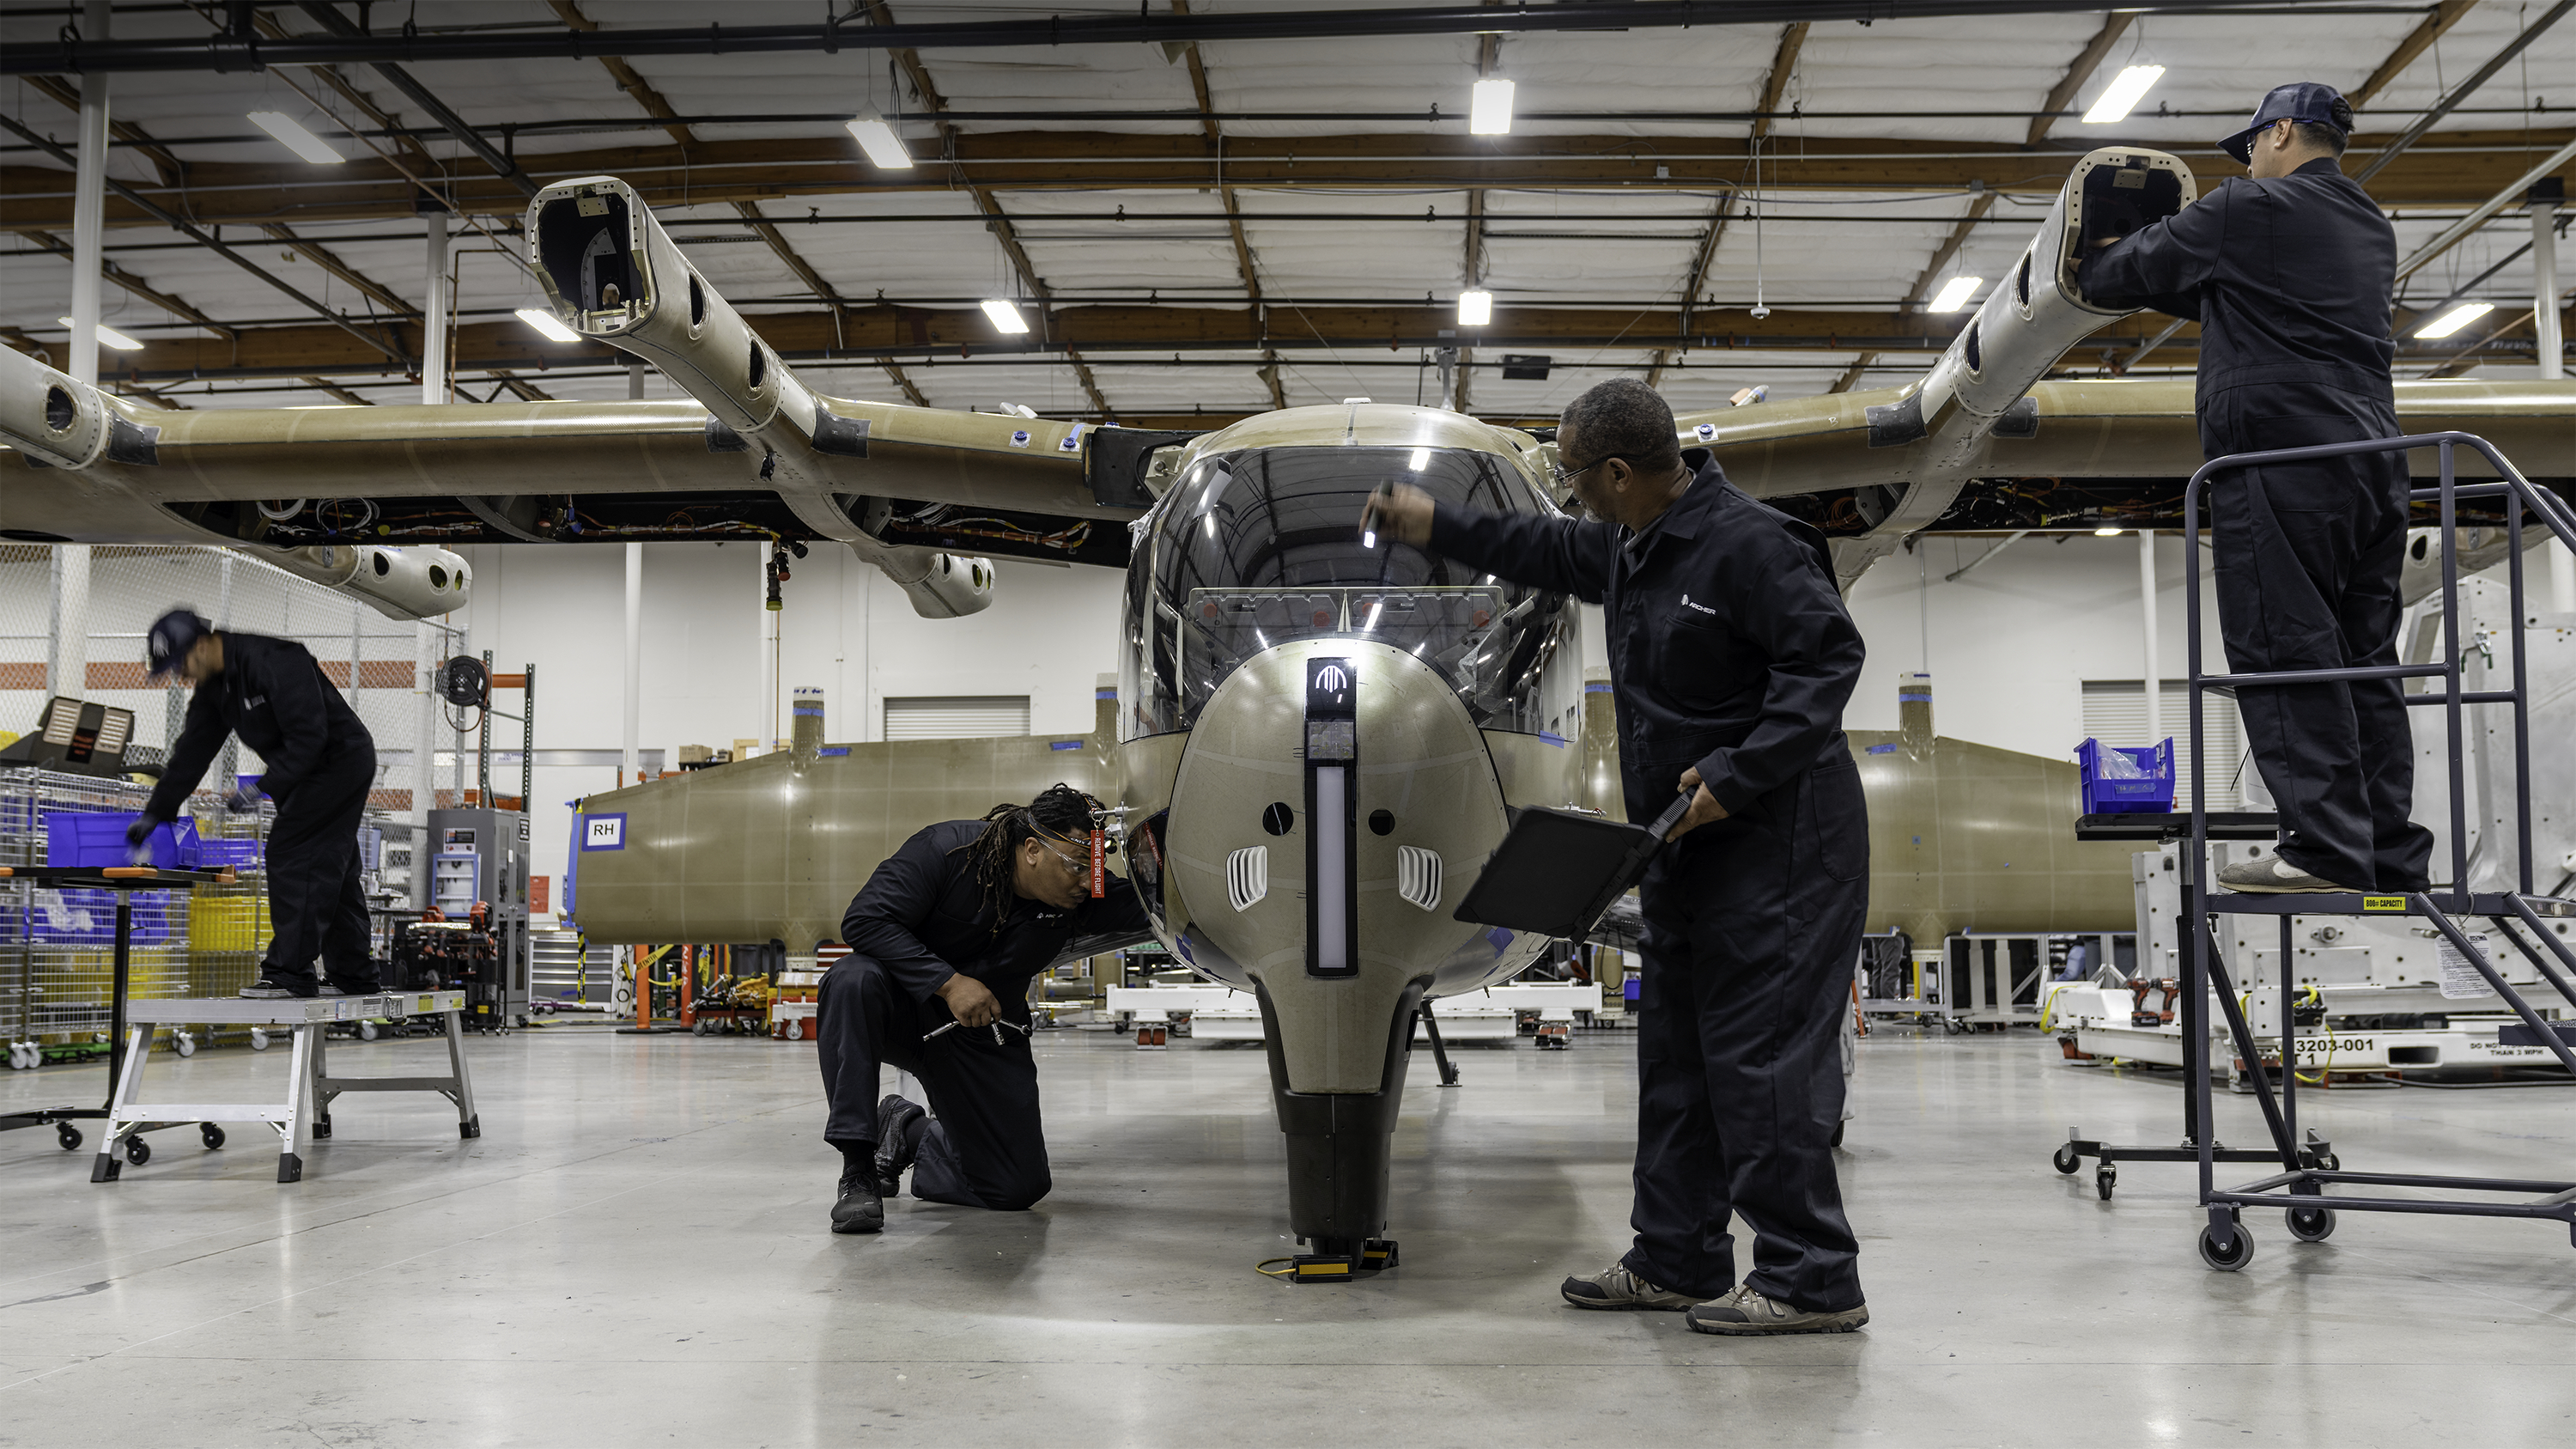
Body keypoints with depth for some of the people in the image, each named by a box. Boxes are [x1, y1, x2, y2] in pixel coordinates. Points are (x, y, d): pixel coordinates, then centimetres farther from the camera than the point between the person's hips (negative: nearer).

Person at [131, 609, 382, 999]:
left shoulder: (273, 660, -25)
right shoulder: (214, 686, 4)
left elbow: (309, 735, -29)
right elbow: (192, 751, 8)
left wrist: (265, 788, -31)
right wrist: (155, 813, 4)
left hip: (342, 758, -10)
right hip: (309, 769, 10)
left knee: (288, 854, -12)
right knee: (329, 870, 12)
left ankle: (290, 973, -10)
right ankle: (355, 974, 18)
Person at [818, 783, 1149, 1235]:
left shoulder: (1084, 898, -12)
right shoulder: (948, 848, -24)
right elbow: (864, 920, -27)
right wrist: (948, 982, -34)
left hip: (983, 1036, 3)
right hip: (907, 1007, -3)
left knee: (1019, 1187, -5)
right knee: (853, 979, -39)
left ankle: (911, 1133, 25)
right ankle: (857, 1168, -28)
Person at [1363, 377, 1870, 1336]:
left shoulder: (1746, 543, -18)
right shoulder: (1631, 548, 12)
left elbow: (1828, 657, -20)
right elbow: (1552, 552, 32)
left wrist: (1735, 775, -24)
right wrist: (1439, 528, 34)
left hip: (1778, 840, -10)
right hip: (1692, 841, 10)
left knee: (1763, 1055, -9)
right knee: (1677, 1052, 13)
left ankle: (1811, 1281, -2)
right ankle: (1677, 1261, 23)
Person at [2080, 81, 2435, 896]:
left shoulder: (2247, 211, -1)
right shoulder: (2372, 230, 24)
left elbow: (2134, 272, 10)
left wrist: (2092, 271, 32)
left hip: (2281, 456, -8)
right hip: (2372, 461, 8)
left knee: (2283, 651, -11)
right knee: (2364, 658, 7)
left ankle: (2328, 850, -17)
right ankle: (2391, 855, 6)